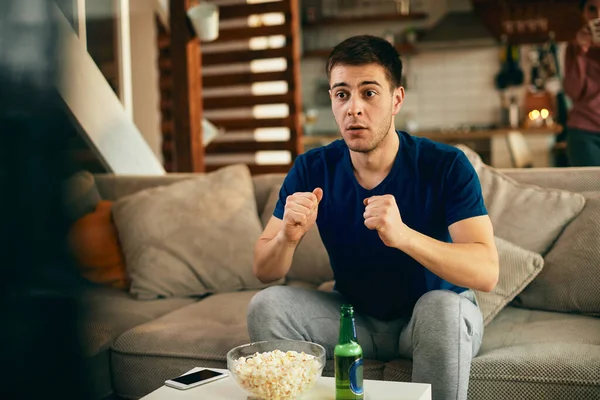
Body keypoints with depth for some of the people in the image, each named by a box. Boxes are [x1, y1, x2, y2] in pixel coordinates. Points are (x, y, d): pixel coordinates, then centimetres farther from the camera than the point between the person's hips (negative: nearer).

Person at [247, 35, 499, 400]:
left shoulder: (446, 165, -20)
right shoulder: (312, 170, -11)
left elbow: (487, 272, -31)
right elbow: (264, 271, -8)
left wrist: (402, 235, -47)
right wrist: (288, 237, -32)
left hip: (429, 313, -3)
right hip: (355, 315, 3)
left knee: (443, 307, -35)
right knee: (266, 306, -18)